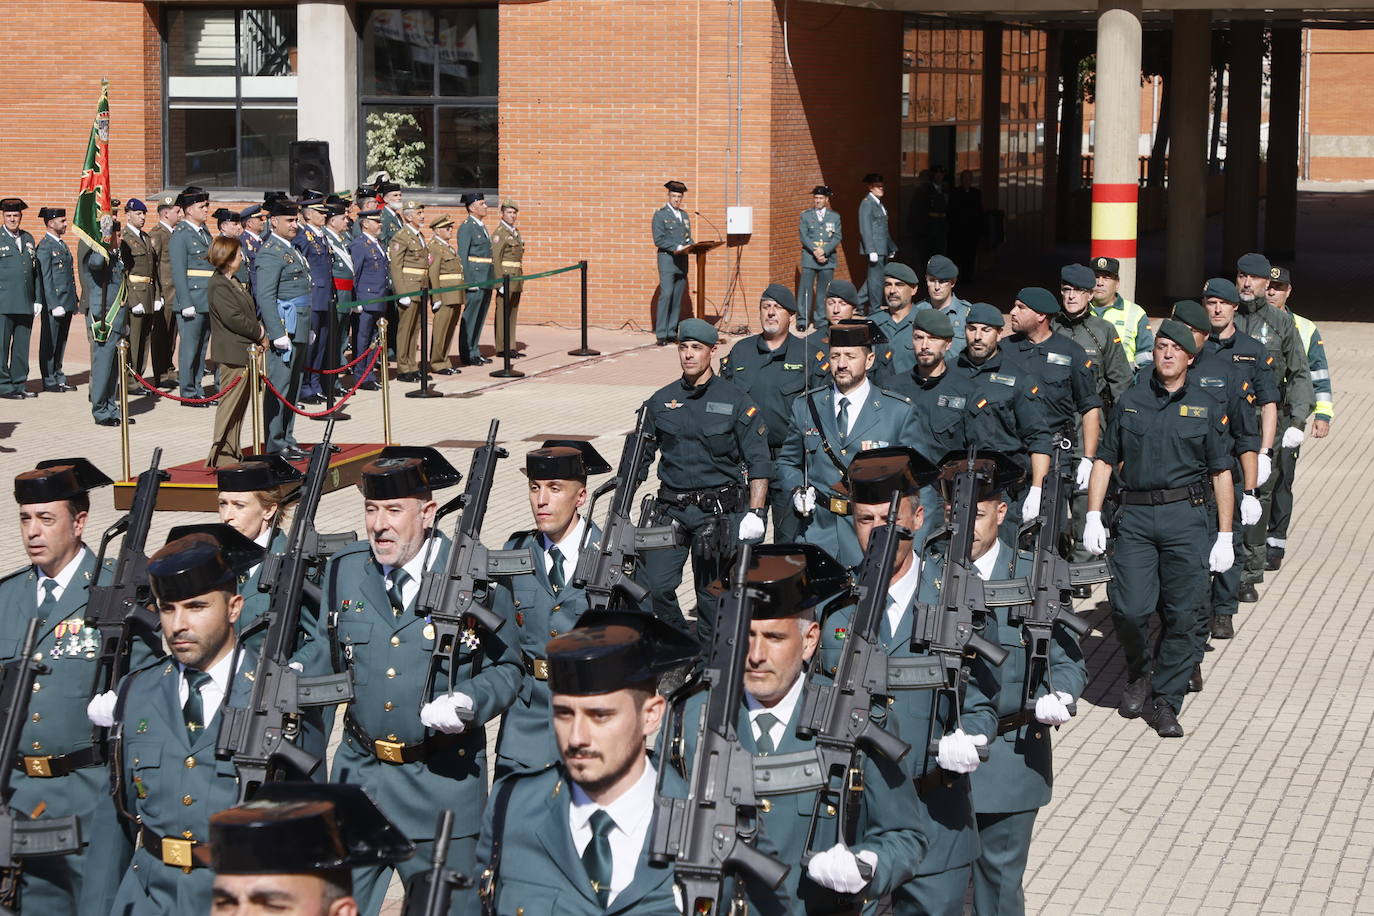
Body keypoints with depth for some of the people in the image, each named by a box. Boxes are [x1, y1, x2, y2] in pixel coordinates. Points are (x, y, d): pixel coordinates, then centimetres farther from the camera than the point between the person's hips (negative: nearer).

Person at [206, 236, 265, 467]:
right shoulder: (219, 285, -15)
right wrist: (260, 333, -11)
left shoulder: (234, 282, 17)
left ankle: (233, 451, 20)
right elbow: (233, 318, -20)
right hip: (232, 354, -10)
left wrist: (259, 332, 7)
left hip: (245, 352, 10)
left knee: (240, 404, 13)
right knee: (229, 403, -5)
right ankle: (220, 454, 0)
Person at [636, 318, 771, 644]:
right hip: (671, 508, 3)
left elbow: (758, 463, -1)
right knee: (653, 585, -7)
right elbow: (640, 457, 16)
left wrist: (755, 513, -10)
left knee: (712, 594, 1)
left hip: (719, 510, -3)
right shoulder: (661, 401, 9)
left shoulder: (735, 401, 0)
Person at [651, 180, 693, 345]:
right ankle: (661, 335, -14)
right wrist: (677, 247, -16)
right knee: (666, 295, -14)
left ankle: (672, 332, 6)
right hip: (667, 259, -6)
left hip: (682, 261, 6)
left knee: (678, 298, 3)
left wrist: (689, 246, -1)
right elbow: (658, 240, -9)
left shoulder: (685, 215, 19)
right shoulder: (660, 214, -1)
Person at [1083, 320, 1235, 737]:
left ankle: (1165, 700, 10)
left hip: (1188, 518, 0)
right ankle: (1139, 673, 18)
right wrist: (1093, 517, 2)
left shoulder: (1205, 409, 8)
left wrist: (1225, 536, 2)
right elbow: (1105, 460, 12)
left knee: (1181, 616, -2)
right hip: (1135, 518, 1)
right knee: (1129, 609, -10)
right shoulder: (1130, 402, 11)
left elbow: (1221, 473, 8)